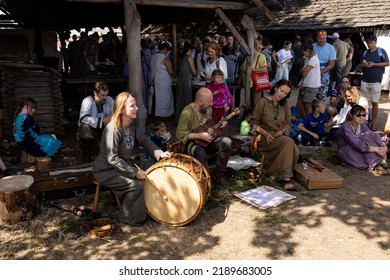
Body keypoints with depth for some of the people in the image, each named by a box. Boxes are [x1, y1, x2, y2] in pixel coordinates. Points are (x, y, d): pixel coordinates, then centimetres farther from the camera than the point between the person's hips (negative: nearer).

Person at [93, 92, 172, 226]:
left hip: (124, 163, 9)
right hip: (105, 170, -9)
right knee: (138, 184, -25)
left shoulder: (131, 124, -1)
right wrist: (135, 172, -29)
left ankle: (148, 205, 14)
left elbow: (144, 140, 4)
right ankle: (127, 217, -1)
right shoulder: (112, 129, -26)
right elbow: (112, 159, -29)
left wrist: (159, 153, -12)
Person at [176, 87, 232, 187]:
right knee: (200, 153, -40)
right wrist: (200, 135, -23)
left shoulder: (208, 109, 2)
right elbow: (180, 135, -20)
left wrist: (219, 125, -2)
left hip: (208, 140, 6)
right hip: (192, 142, -6)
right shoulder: (187, 113, -21)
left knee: (227, 142, -20)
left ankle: (219, 173, -2)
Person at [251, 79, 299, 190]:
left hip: (281, 136, 5)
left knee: (294, 151, -26)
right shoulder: (263, 102, -4)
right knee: (288, 142, -32)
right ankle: (285, 177, -28)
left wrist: (282, 131, -12)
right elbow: (254, 122, -4)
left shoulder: (285, 104, 11)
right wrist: (265, 133, -18)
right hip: (265, 137, -5)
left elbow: (288, 122, 9)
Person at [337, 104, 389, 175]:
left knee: (373, 135, -18)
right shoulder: (345, 127, -21)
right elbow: (356, 144, -32)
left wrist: (384, 147, -30)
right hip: (345, 152, -6)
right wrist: (375, 149, -36)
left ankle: (383, 163, -26)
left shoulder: (362, 125, 2)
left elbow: (374, 137, -12)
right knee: (366, 137, -28)